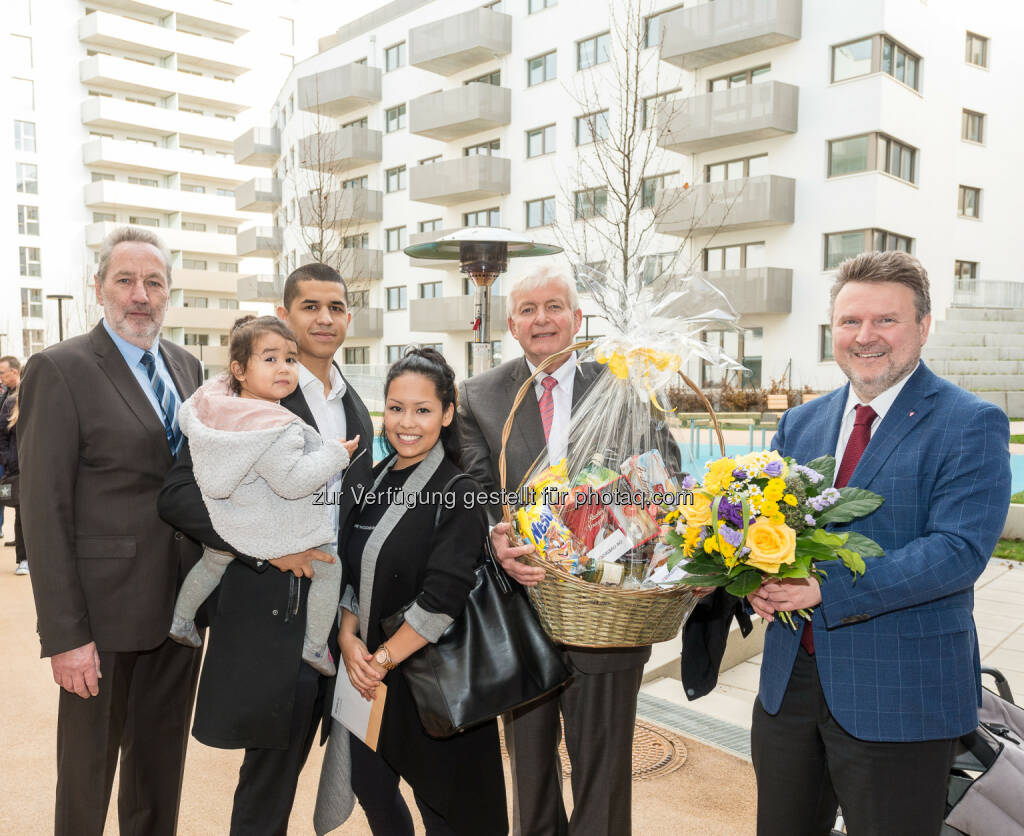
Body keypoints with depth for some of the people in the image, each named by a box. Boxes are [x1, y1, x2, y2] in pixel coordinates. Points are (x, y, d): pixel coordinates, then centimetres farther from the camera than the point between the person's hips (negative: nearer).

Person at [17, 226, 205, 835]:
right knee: (89, 768, 14)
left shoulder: (188, 367, 8)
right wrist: (65, 634, -15)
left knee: (163, 761, 21)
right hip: (106, 611, -5)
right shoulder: (59, 370, -11)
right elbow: (44, 510, -13)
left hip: (182, 604, 6)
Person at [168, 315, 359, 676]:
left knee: (211, 565, 35)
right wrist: (334, 453, -21)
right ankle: (316, 646, 19)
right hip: (276, 532, -8)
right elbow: (293, 482, -31)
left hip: (224, 527, 8)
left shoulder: (213, 398, -7)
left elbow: (185, 417, 13)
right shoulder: (277, 429, -32)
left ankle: (181, 621, 56)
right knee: (329, 568, 11)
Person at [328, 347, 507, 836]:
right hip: (367, 673, 6)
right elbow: (351, 572, 7)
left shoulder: (461, 495, -16)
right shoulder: (374, 482, 4)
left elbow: (442, 599, -21)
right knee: (372, 794, 19)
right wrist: (348, 637, -7)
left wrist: (383, 659, -15)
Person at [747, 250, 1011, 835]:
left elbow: (961, 549, -20)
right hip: (790, 678, 5)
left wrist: (827, 589, -26)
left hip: (899, 698, -5)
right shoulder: (800, 423, 8)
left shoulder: (972, 425, -10)